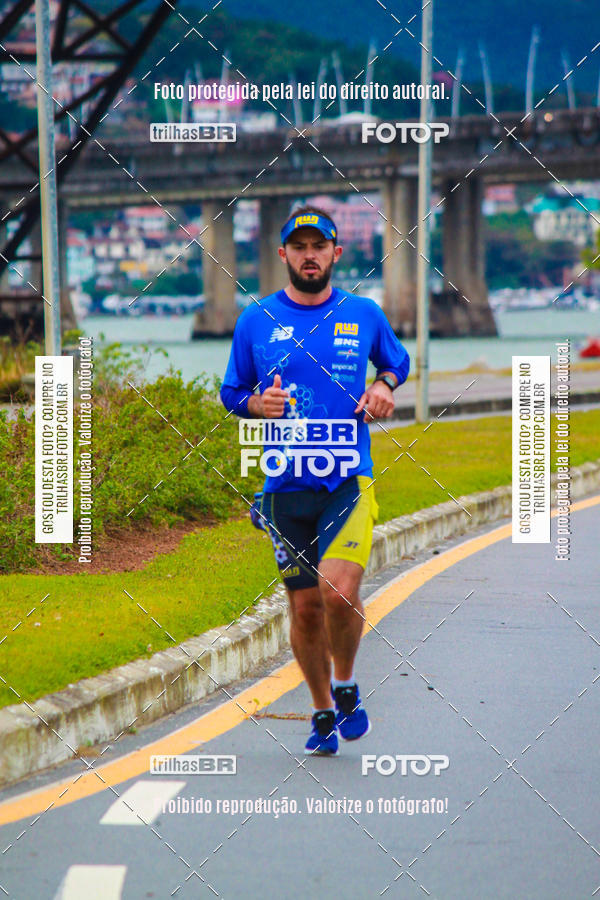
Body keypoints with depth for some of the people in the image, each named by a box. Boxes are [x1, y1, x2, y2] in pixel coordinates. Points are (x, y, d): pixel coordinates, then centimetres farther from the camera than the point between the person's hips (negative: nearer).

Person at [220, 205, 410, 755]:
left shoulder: (364, 314, 6)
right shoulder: (256, 320, 5)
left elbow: (397, 361, 25)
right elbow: (230, 391, 14)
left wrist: (385, 386, 3)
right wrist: (256, 404, -7)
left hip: (350, 481, -1)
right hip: (286, 484, 1)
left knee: (338, 588, -21)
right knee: (304, 606, 5)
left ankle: (346, 685, 6)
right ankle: (323, 713, 25)